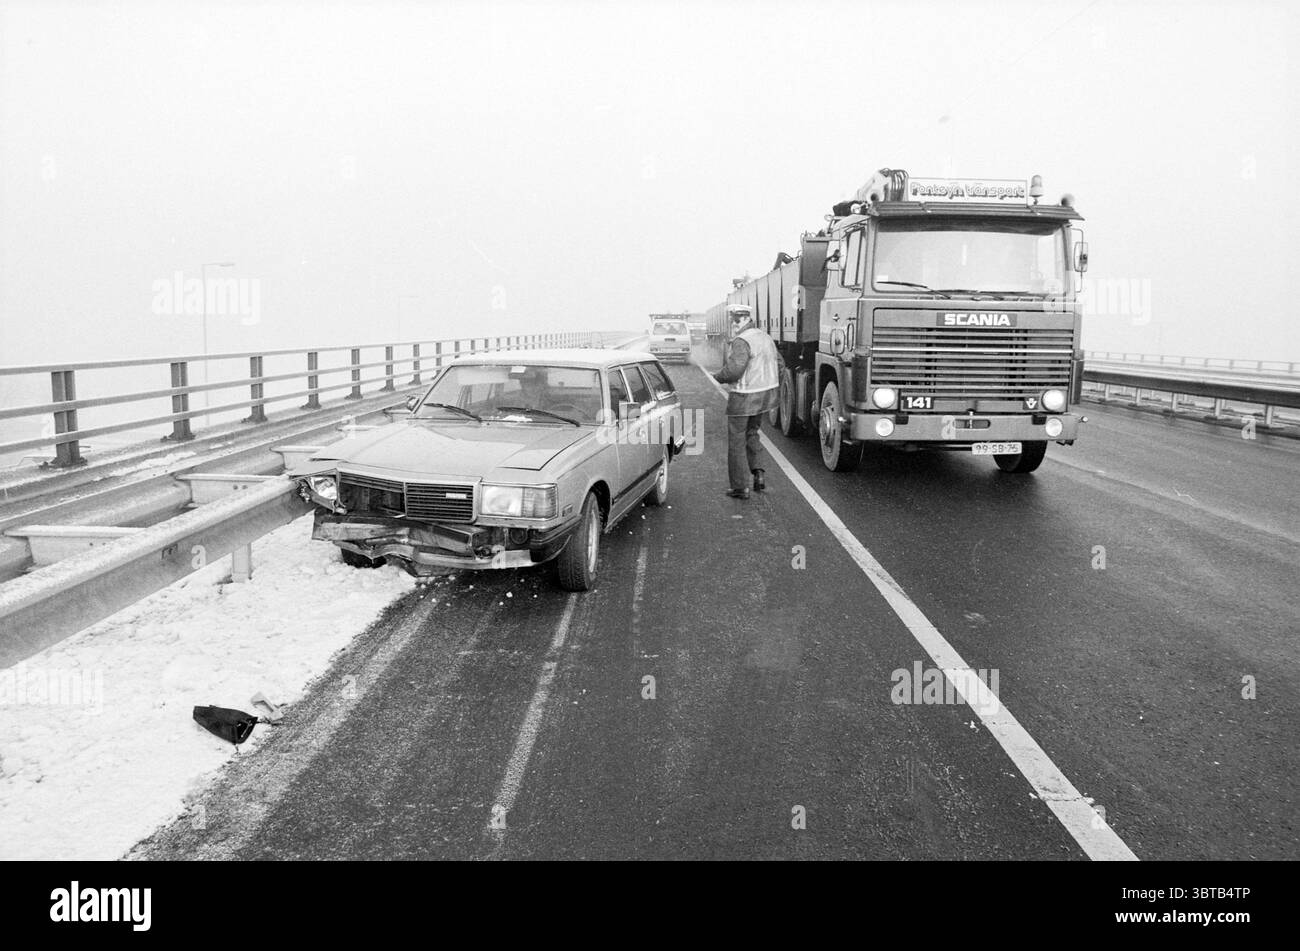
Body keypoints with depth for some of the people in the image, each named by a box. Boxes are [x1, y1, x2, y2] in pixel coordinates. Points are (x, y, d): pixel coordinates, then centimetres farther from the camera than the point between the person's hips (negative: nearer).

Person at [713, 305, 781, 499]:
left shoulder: (741, 342, -18)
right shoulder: (765, 337, 11)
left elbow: (733, 370, -28)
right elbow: (778, 363, 18)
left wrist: (718, 377, -8)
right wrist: (775, 392, 25)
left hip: (744, 398, -9)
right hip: (766, 394, 9)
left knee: (737, 441, 3)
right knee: (751, 434, 25)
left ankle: (741, 487, 6)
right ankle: (758, 473, 13)